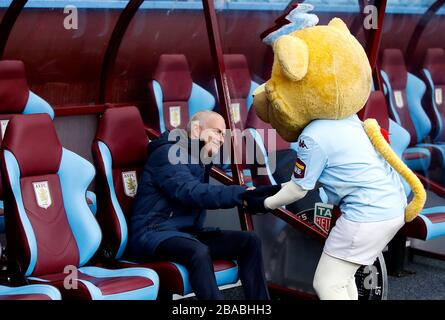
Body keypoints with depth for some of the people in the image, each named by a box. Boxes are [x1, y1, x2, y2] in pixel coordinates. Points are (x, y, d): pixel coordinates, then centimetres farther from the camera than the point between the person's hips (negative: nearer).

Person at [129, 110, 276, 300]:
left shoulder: (200, 161, 17)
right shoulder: (169, 154, -13)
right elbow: (192, 192, -27)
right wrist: (246, 194, -33)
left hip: (187, 232, 9)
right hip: (153, 234, -9)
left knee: (249, 241, -4)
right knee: (198, 252, -38)